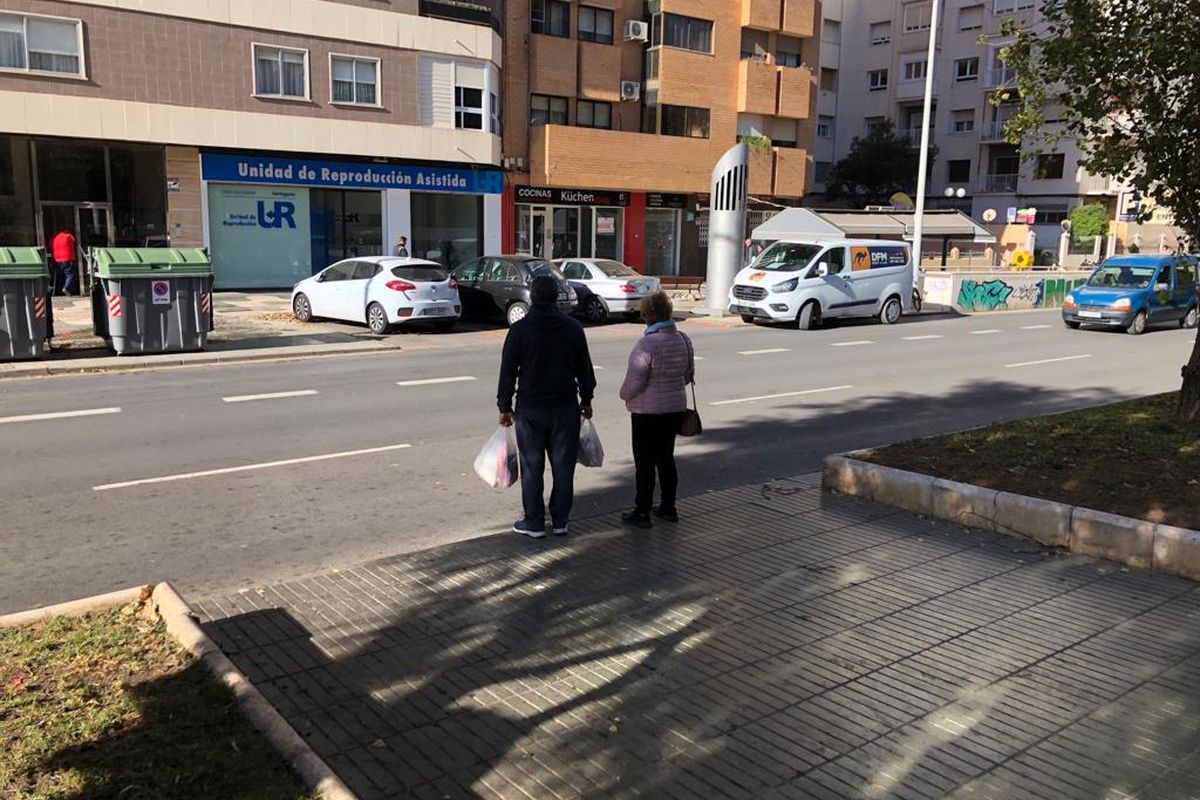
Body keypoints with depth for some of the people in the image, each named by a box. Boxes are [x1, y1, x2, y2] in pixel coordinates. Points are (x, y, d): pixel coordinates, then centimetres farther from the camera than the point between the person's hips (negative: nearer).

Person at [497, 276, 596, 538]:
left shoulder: (519, 330, -7)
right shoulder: (573, 328, 0)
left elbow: (508, 372, -4)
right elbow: (585, 369, 6)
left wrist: (504, 406, 3)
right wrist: (586, 400, 17)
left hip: (530, 409, -2)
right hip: (566, 407, 2)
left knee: (532, 467, 5)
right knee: (563, 465, 10)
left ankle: (534, 523, 11)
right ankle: (560, 521, 17)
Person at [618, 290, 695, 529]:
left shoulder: (647, 343, -21)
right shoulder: (683, 339, 2)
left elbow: (634, 381, -19)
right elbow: (689, 374, 12)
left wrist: (625, 395, 0)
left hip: (648, 410, -7)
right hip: (676, 408, 7)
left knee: (645, 462, 2)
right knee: (666, 457, 17)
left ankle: (642, 513, 8)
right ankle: (668, 507, 24)